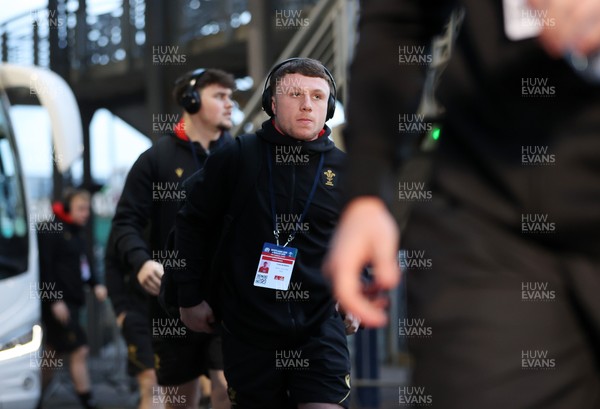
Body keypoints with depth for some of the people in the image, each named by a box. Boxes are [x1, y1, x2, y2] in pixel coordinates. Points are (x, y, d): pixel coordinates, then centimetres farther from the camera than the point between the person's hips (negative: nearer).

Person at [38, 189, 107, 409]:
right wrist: (55, 301, -21)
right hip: (57, 303, -9)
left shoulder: (76, 232, 16)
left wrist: (96, 285, 5)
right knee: (79, 349, -9)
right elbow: (44, 268, -17)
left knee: (53, 350, 15)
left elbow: (85, 263, 22)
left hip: (72, 301, 9)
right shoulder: (50, 231, -13)